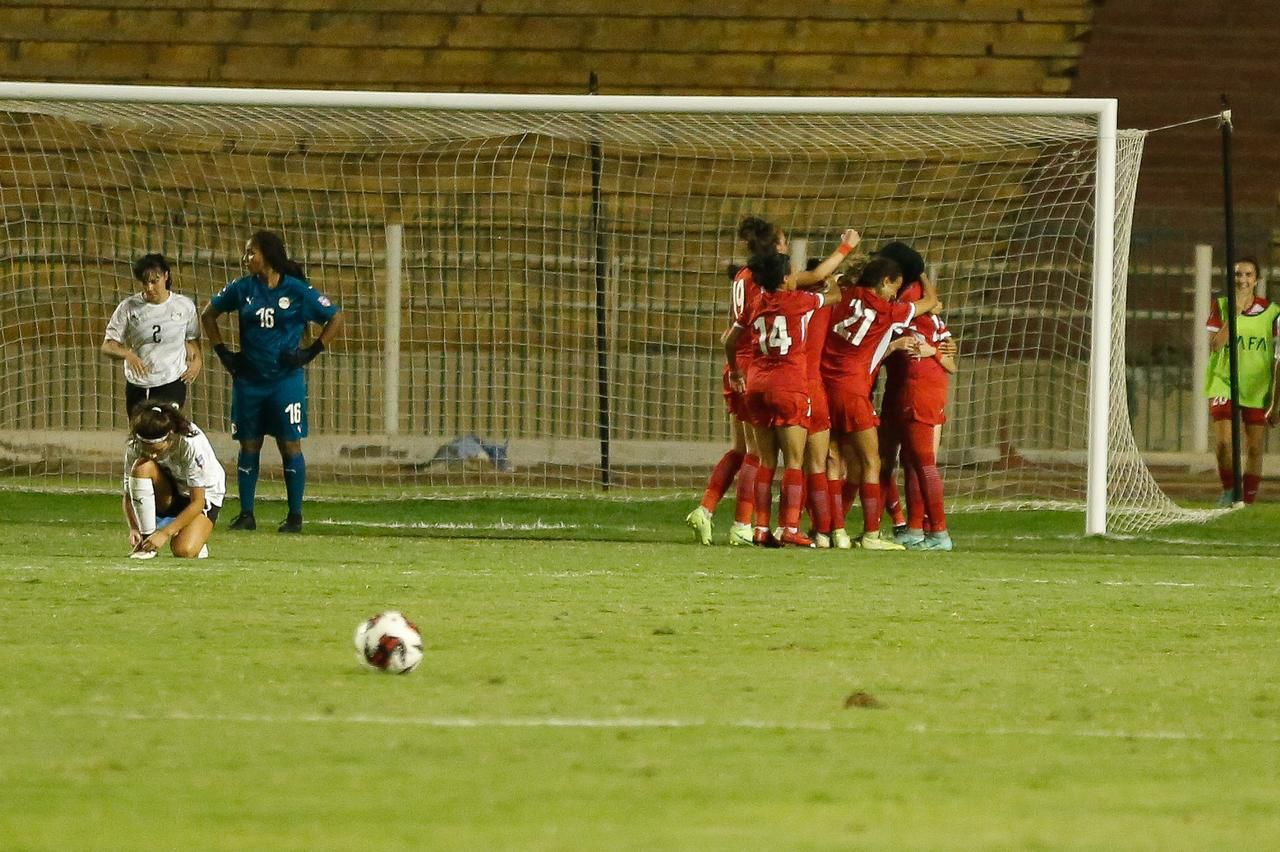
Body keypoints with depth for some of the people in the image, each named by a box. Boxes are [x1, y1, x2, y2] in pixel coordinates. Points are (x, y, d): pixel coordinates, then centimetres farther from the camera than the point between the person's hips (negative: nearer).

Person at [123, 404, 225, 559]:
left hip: (204, 495, -3)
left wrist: (165, 533, -32)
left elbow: (197, 502, -27)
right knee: (142, 466, -30)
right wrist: (133, 529, -30)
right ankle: (146, 538, -21)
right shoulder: (134, 447, -21)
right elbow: (129, 495, -12)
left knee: (184, 551, -29)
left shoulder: (192, 444, -33)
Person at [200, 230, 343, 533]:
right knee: (248, 446, 5)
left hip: (286, 380, -3)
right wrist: (223, 352, 8)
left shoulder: (298, 291, -4)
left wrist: (311, 352, -4)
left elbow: (335, 317, 3)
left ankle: (295, 516, 3)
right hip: (248, 380, 3)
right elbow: (208, 314, 17)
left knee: (290, 446, -2)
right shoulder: (242, 289, 5)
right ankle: (246, 514, 11)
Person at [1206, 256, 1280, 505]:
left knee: (1254, 448, 2)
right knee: (1223, 441, -13)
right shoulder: (1221, 306, 0)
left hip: (1258, 389, 1)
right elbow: (1214, 345, -13)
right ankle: (1229, 489, 12)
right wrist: (1235, 313, -20)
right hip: (1223, 383, -1)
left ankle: (1248, 499, 14)